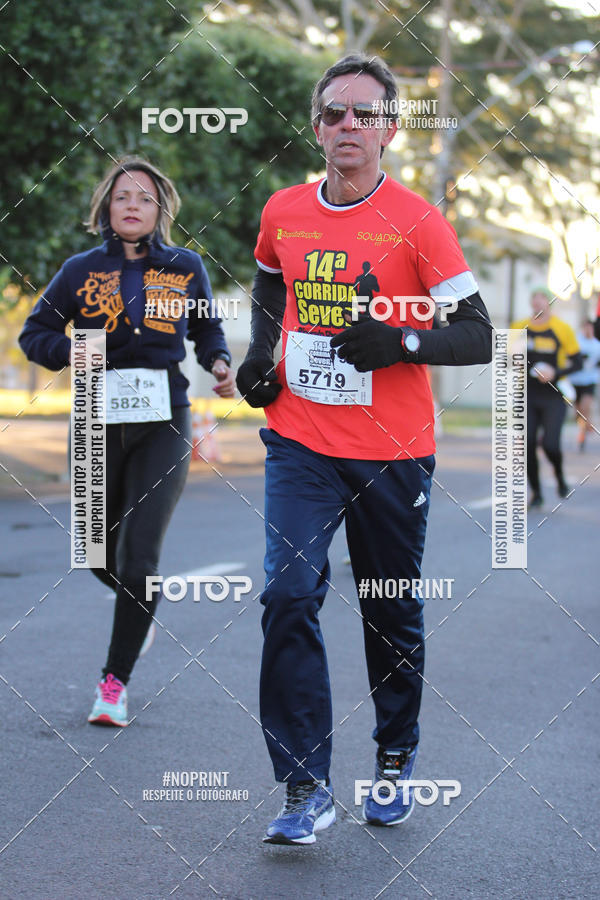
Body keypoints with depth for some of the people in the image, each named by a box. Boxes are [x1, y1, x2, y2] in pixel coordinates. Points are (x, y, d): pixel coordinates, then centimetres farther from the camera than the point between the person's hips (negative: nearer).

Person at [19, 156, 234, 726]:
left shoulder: (186, 267, 3)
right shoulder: (81, 270, 2)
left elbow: (206, 329, 19)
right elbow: (35, 332, 9)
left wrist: (219, 363, -1)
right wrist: (69, 352, -12)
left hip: (163, 425, -1)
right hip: (99, 423, 2)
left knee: (139, 558, -9)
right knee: (101, 555, 11)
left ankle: (115, 683, 2)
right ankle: (139, 602, 46)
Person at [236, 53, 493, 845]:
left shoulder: (418, 222, -8)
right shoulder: (283, 212, 4)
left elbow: (478, 338, -8)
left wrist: (399, 341, -24)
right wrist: (261, 346, 8)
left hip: (393, 453, -2)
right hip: (301, 444, 2)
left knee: (394, 618, 10)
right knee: (288, 595, -14)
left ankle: (396, 761, 33)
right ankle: (306, 789, -9)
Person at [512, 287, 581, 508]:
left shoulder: (562, 329, -4)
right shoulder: (519, 328, 4)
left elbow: (576, 362, -1)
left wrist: (556, 373, -18)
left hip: (553, 396, -3)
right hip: (528, 396, 3)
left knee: (550, 444, -14)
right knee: (528, 444, -3)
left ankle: (560, 476, 19)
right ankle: (536, 493, 13)